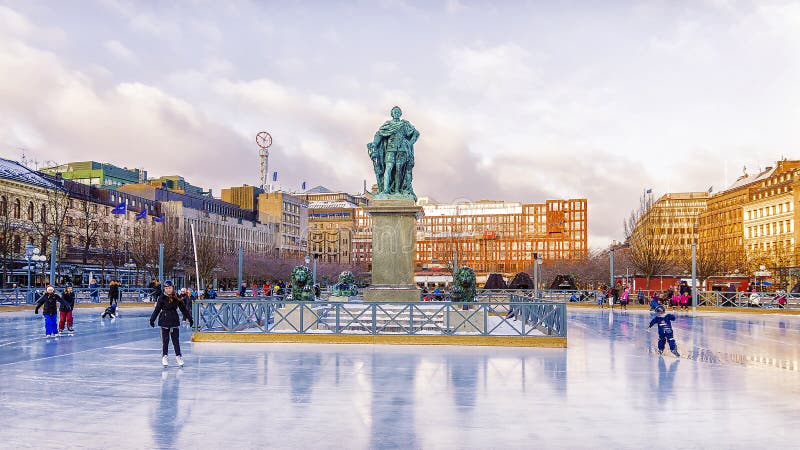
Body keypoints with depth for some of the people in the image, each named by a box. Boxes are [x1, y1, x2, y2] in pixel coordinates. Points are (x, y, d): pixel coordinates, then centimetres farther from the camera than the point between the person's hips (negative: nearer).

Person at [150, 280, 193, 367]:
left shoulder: (177, 298, 3)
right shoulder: (162, 298, -5)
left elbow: (183, 309, 9)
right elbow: (157, 309, -4)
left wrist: (190, 318, 11)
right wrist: (152, 319, -8)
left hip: (175, 321, 2)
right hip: (164, 321, -2)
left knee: (176, 340, 6)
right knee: (165, 340, 4)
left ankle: (178, 356, 14)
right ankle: (164, 357, 13)